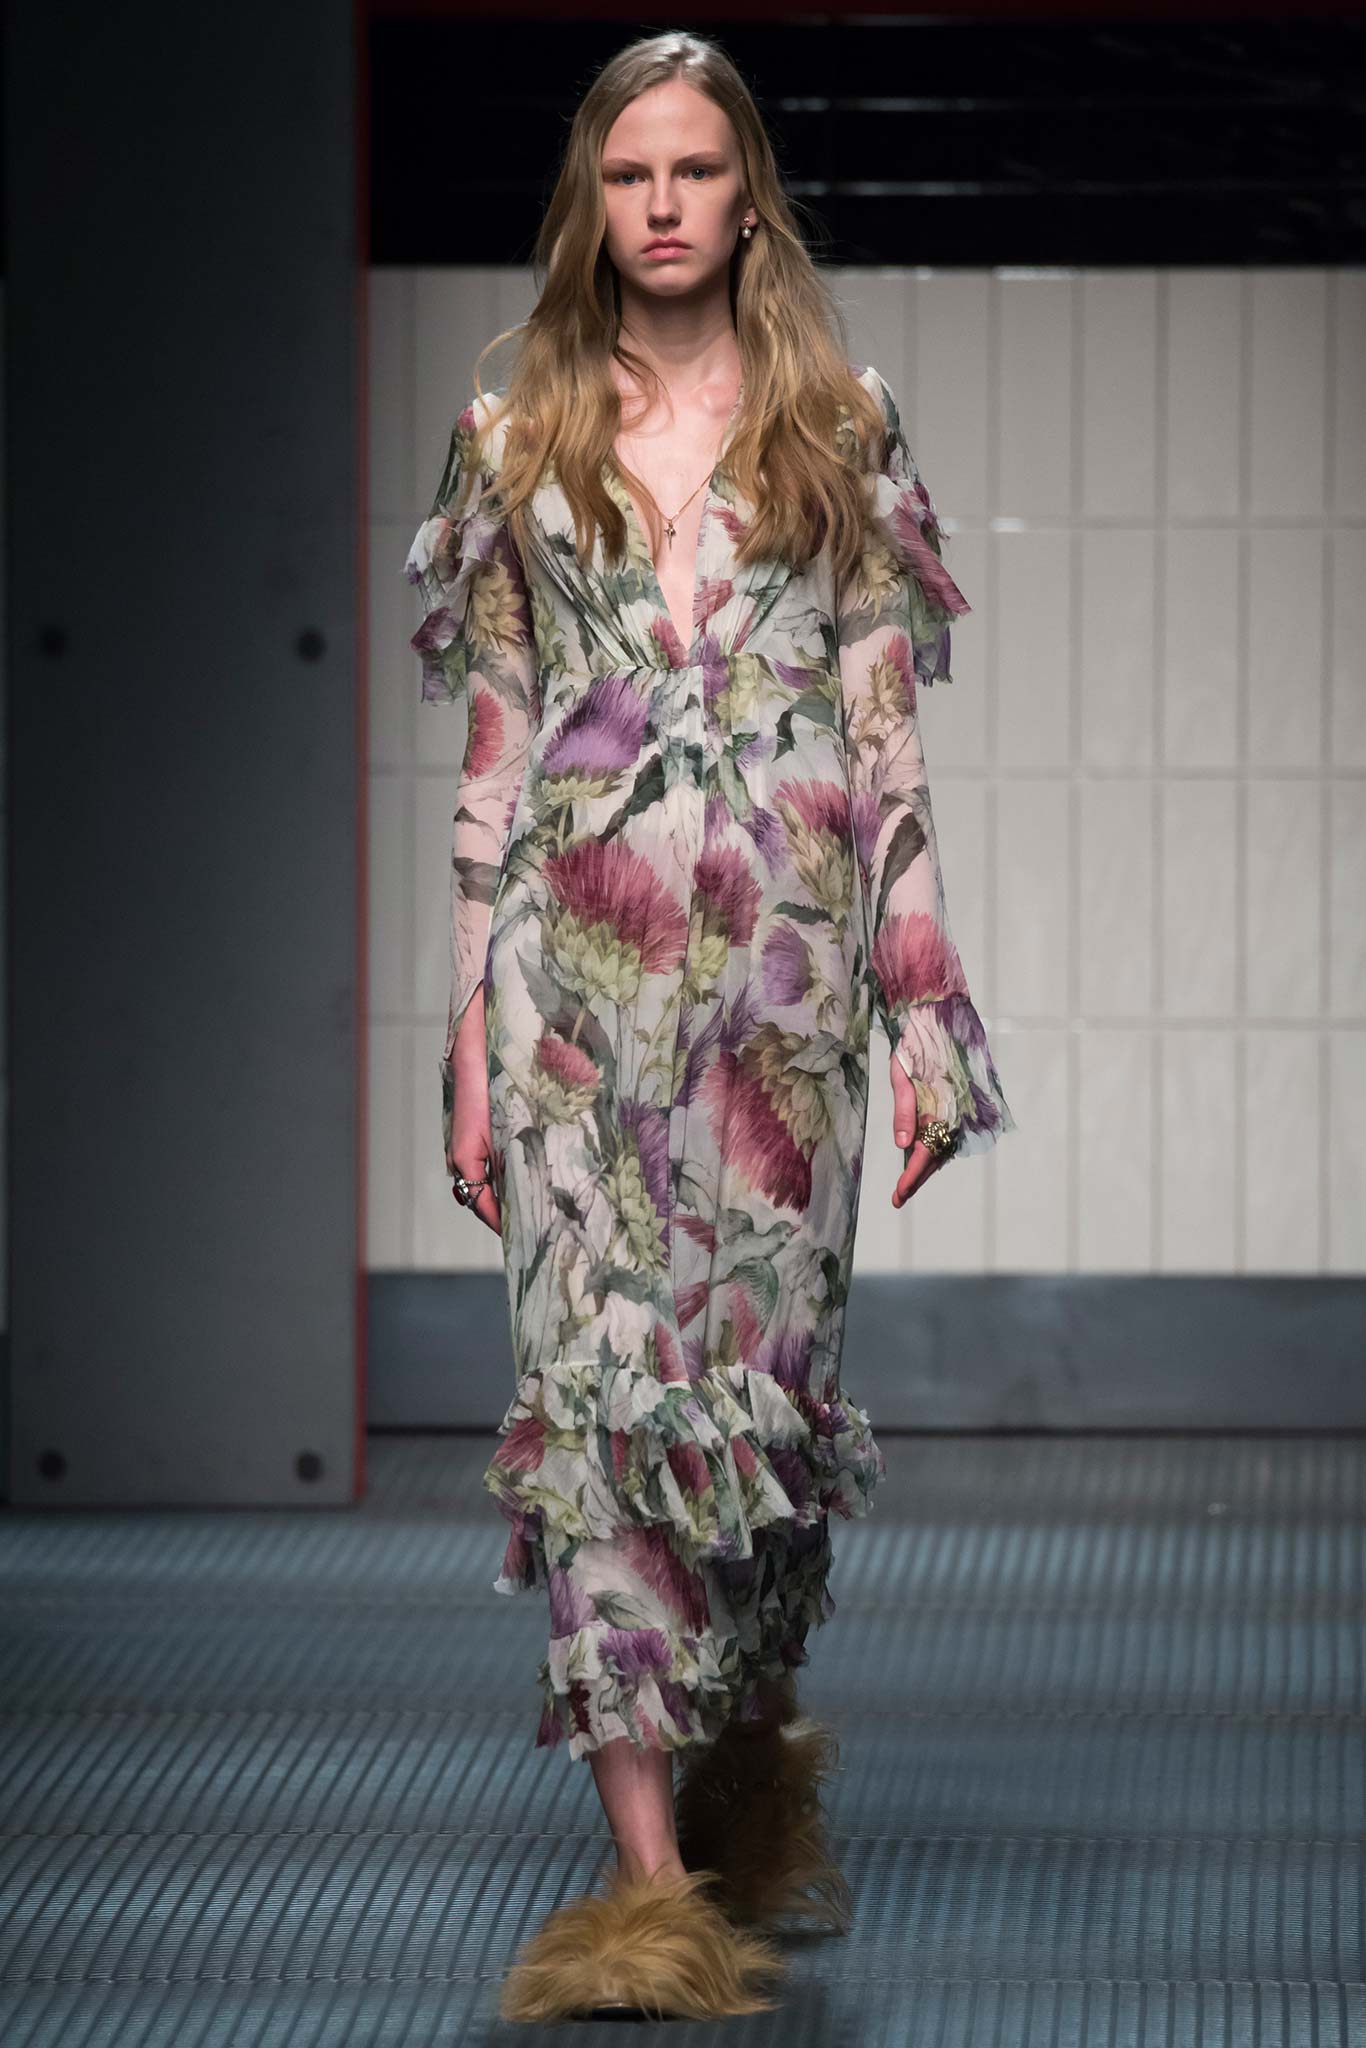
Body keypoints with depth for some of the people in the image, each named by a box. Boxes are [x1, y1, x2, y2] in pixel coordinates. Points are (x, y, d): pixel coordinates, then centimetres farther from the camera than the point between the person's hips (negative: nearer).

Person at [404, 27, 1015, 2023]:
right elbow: (491, 742, 9)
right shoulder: (515, 435, 10)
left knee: (763, 1366, 1)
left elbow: (886, 731, 6)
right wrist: (471, 1033, 4)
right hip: (579, 948, 0)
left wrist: (925, 1009, 1)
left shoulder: (843, 420, 8)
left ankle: (754, 1763, 28)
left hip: (779, 943, 0)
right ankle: (650, 1881, -12)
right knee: (597, 1373, -9)